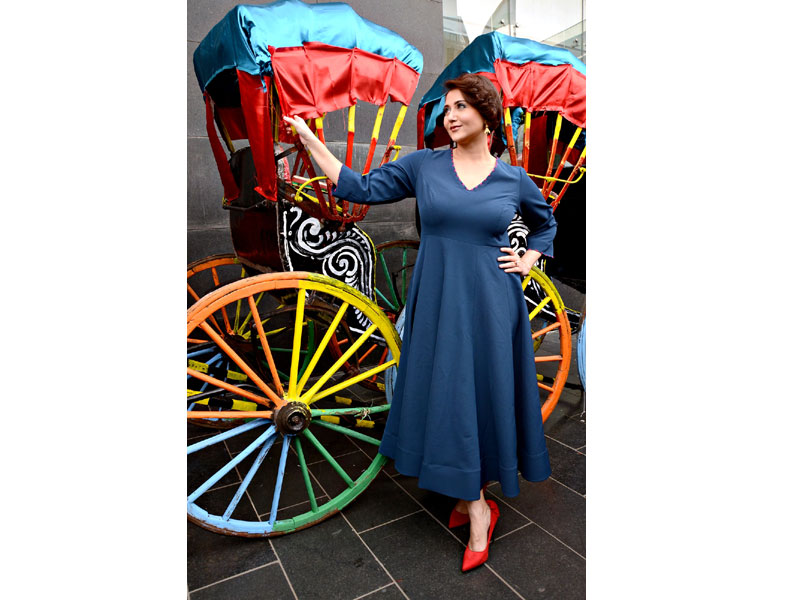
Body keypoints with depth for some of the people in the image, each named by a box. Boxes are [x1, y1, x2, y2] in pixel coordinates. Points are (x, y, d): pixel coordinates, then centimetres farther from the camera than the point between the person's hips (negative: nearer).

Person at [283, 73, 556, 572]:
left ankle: (474, 496, 26)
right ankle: (477, 510, 21)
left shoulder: (514, 179, 5)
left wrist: (528, 262, 6)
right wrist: (309, 138, 1)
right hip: (437, 301, 1)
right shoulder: (423, 166, 3)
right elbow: (361, 188, 1)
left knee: (487, 393, 5)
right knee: (448, 396, 4)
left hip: (490, 303, 0)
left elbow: (546, 223, 22)